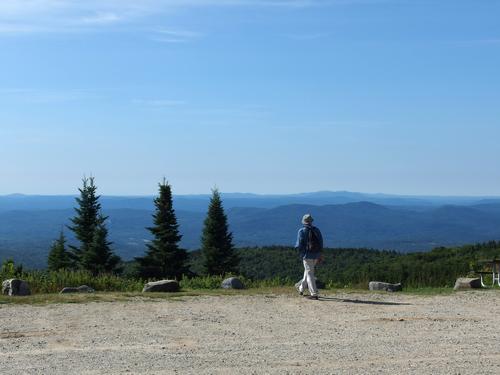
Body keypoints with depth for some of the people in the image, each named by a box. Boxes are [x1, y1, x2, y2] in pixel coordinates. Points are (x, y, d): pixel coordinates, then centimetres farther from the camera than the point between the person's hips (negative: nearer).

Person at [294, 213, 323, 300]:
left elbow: (299, 245, -10)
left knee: (310, 274, -3)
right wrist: (319, 255, 14)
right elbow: (321, 243, 9)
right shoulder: (316, 230, 8)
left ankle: (314, 294, -7)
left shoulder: (302, 231, -8)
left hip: (307, 255, -6)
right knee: (308, 271, 22)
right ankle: (301, 288, 38)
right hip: (316, 255, 6)